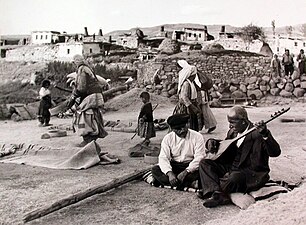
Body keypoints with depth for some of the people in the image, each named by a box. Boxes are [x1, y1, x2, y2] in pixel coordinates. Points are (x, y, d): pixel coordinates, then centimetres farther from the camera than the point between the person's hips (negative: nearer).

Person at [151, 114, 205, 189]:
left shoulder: (197, 137, -9)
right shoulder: (168, 138, -3)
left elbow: (199, 158, -16)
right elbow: (163, 158, -11)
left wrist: (186, 172, -30)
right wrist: (169, 173, -30)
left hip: (191, 166, -2)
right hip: (174, 166, 2)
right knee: (155, 169, -23)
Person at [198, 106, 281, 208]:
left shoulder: (257, 134, -16)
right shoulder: (232, 132, 8)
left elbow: (275, 152, -27)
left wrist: (265, 134, -43)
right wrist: (212, 142, 2)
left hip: (253, 174, -8)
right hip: (232, 168, 8)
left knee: (234, 177, -39)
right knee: (205, 163, -4)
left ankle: (216, 195, -10)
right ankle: (218, 194, -23)